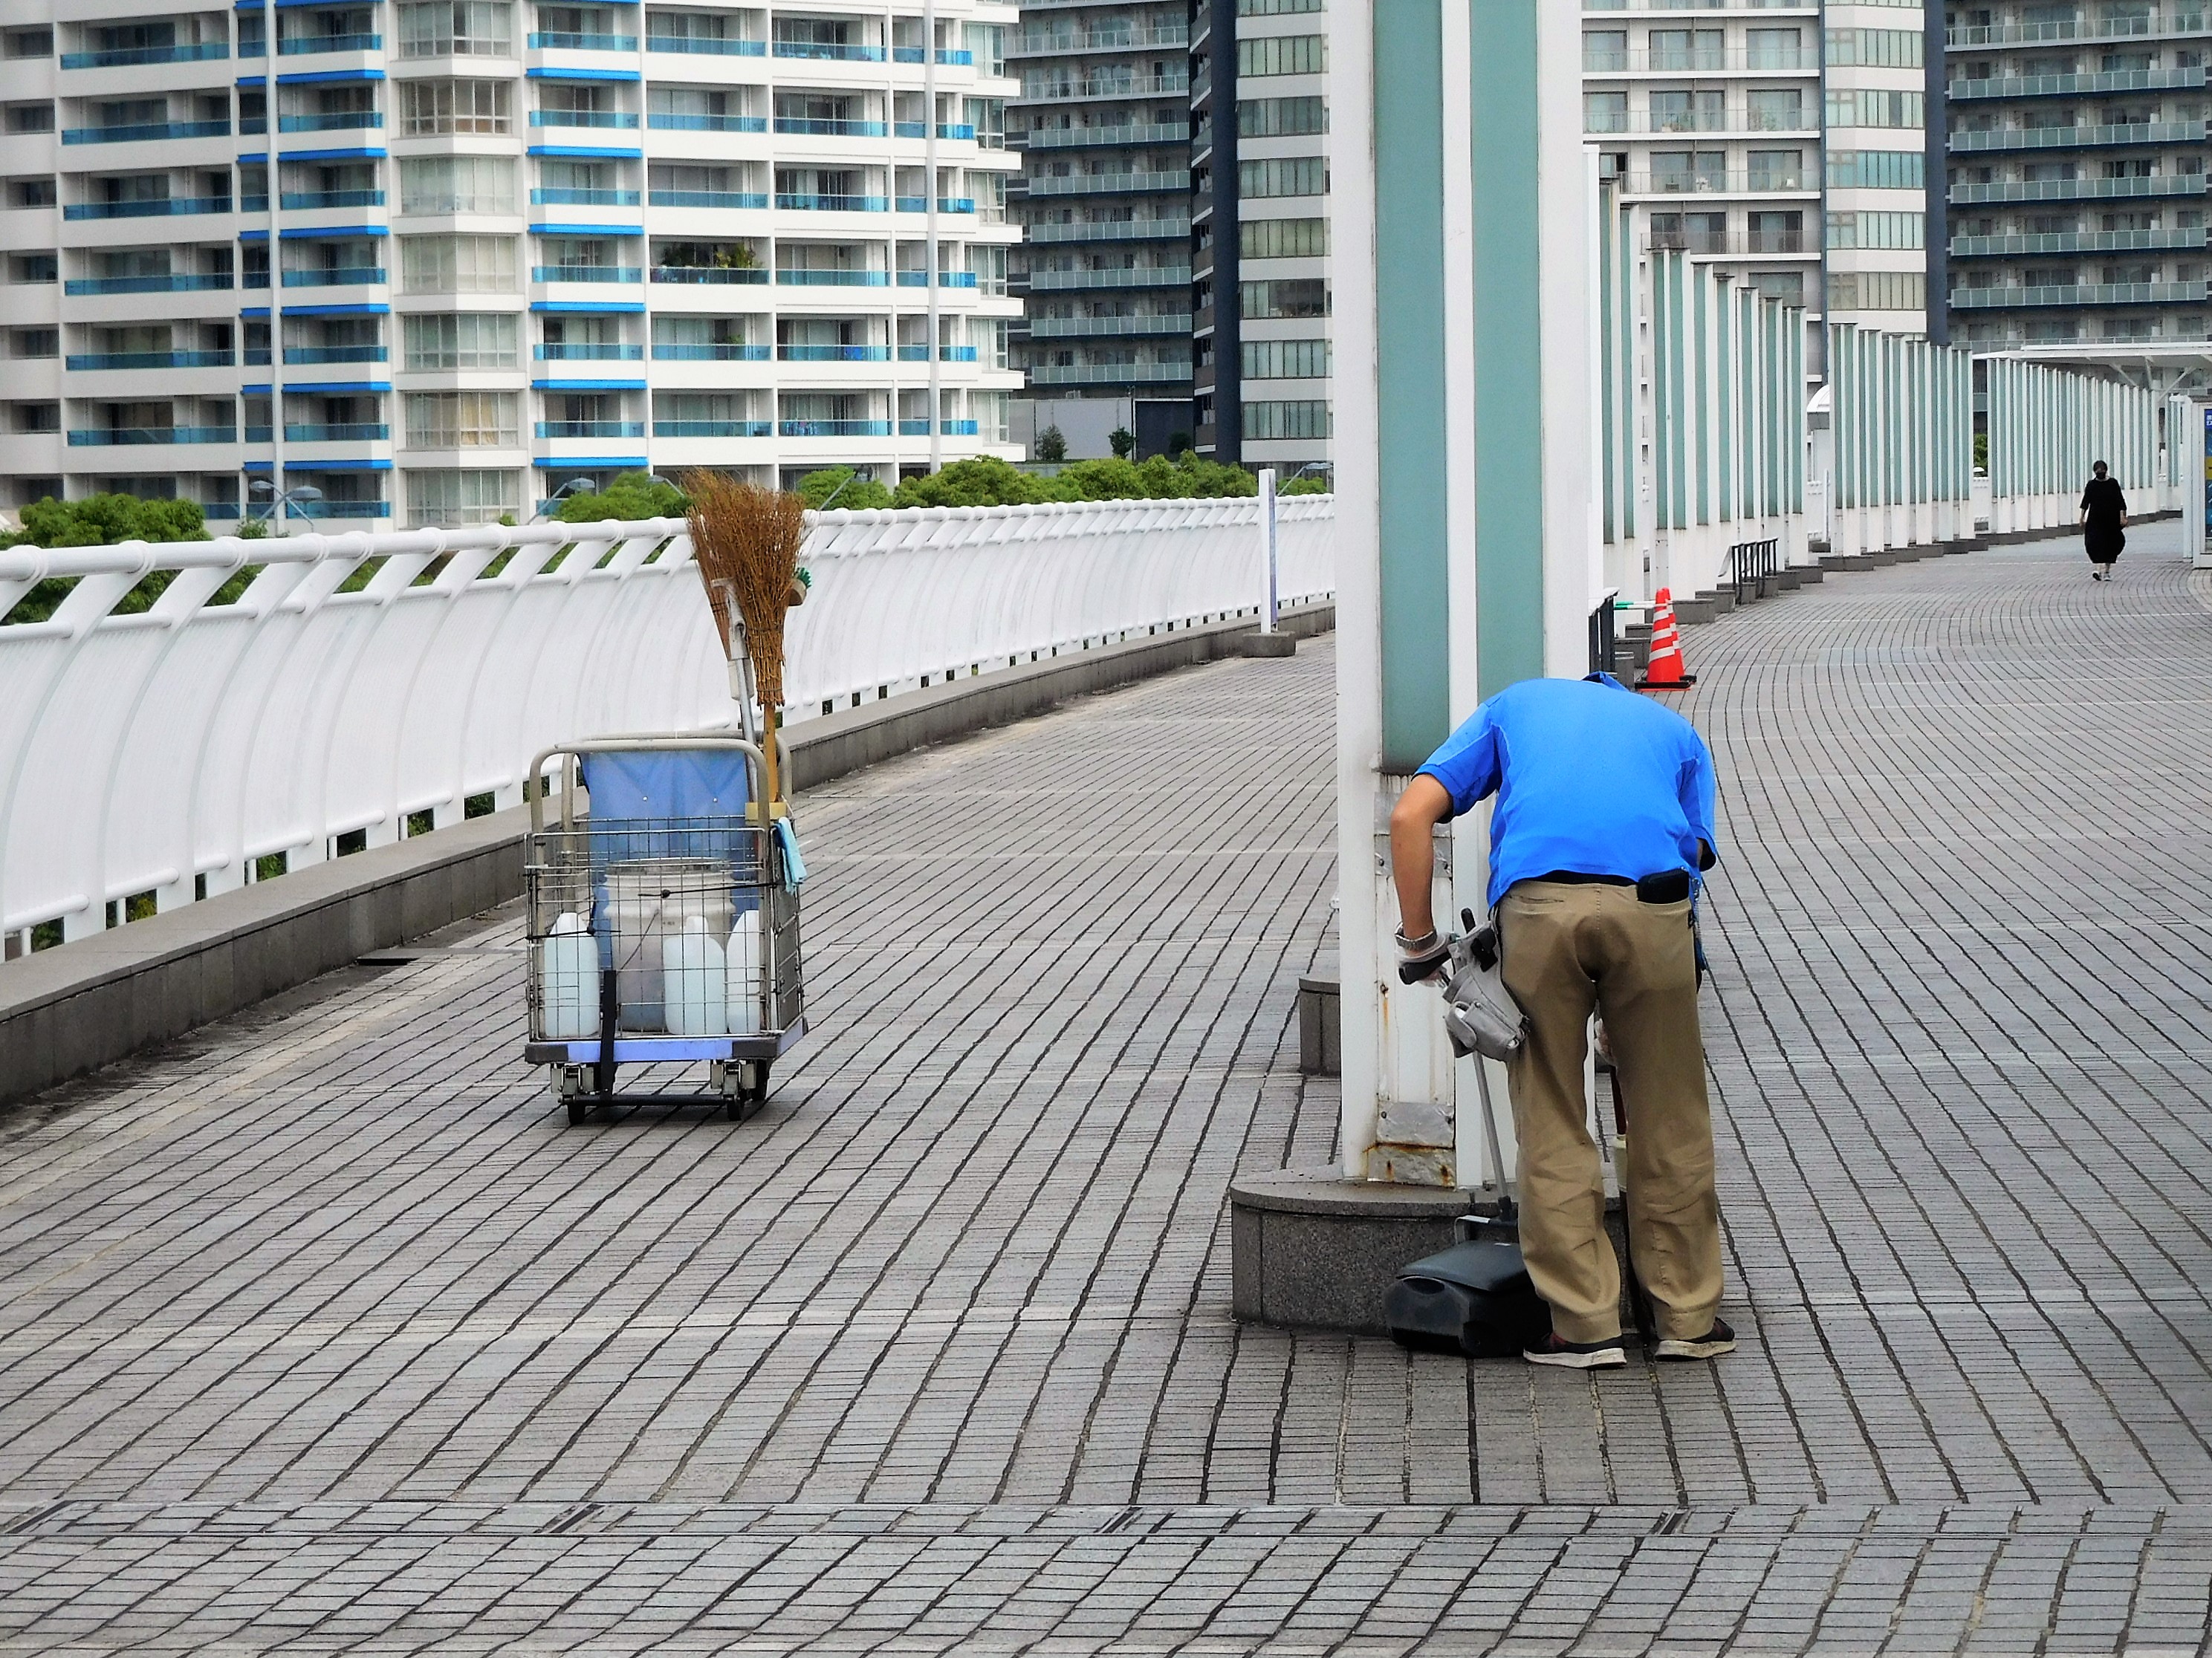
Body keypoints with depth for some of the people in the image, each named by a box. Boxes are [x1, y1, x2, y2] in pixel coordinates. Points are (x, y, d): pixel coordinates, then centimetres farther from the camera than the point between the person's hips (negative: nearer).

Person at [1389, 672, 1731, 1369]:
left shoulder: (1515, 704, 32)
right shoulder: (1676, 731, 33)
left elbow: (1410, 815, 18)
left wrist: (1418, 943, 22)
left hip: (1537, 899, -1)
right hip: (1651, 902, 1)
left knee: (1552, 1122, 10)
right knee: (1669, 1120, 13)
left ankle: (1586, 1325, 11)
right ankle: (1688, 1318, 20)